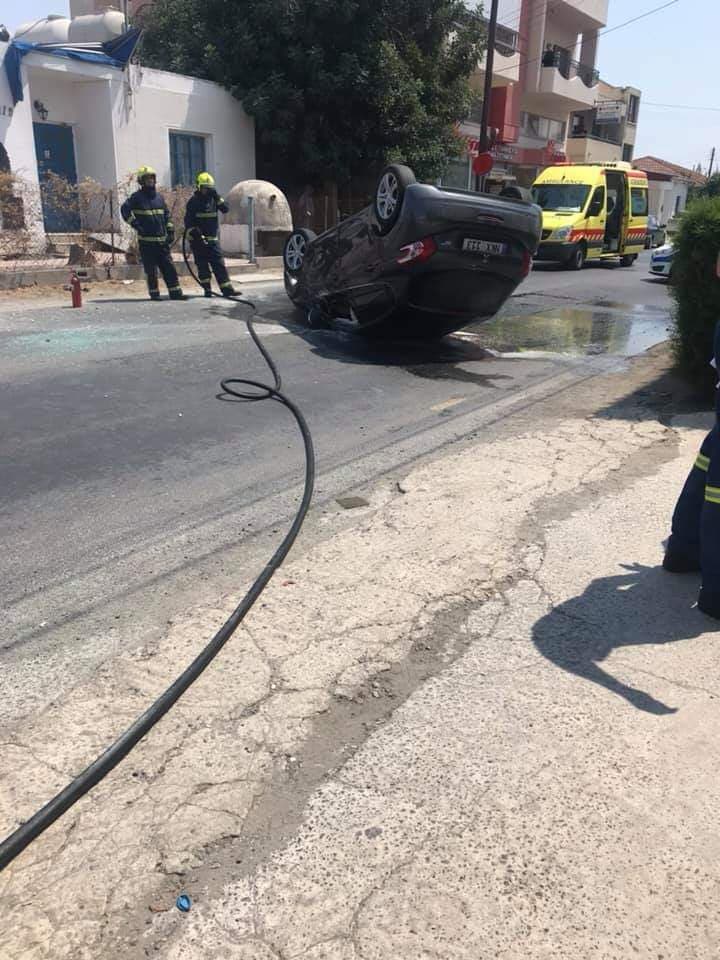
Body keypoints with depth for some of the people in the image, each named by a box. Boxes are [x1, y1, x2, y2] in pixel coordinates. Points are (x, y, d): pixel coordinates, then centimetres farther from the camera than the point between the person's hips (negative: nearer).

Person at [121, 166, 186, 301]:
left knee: (169, 267, 1)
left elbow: (167, 215, 21)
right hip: (146, 240, -5)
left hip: (162, 240, 5)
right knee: (151, 270, -1)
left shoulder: (159, 197, 15)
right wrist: (135, 224, -12)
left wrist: (171, 231, 13)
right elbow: (125, 209, -8)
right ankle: (154, 293, 7)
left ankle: (175, 292, 2)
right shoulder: (137, 197, -2)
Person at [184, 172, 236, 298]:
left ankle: (227, 289, -4)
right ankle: (207, 289, 7)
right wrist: (194, 233, -15)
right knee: (202, 265, 0)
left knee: (219, 264, -2)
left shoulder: (213, 199, 10)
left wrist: (217, 197, -11)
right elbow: (188, 221, -5)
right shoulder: (193, 201, -2)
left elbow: (225, 209, -2)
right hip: (199, 239, -3)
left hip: (213, 239, 3)